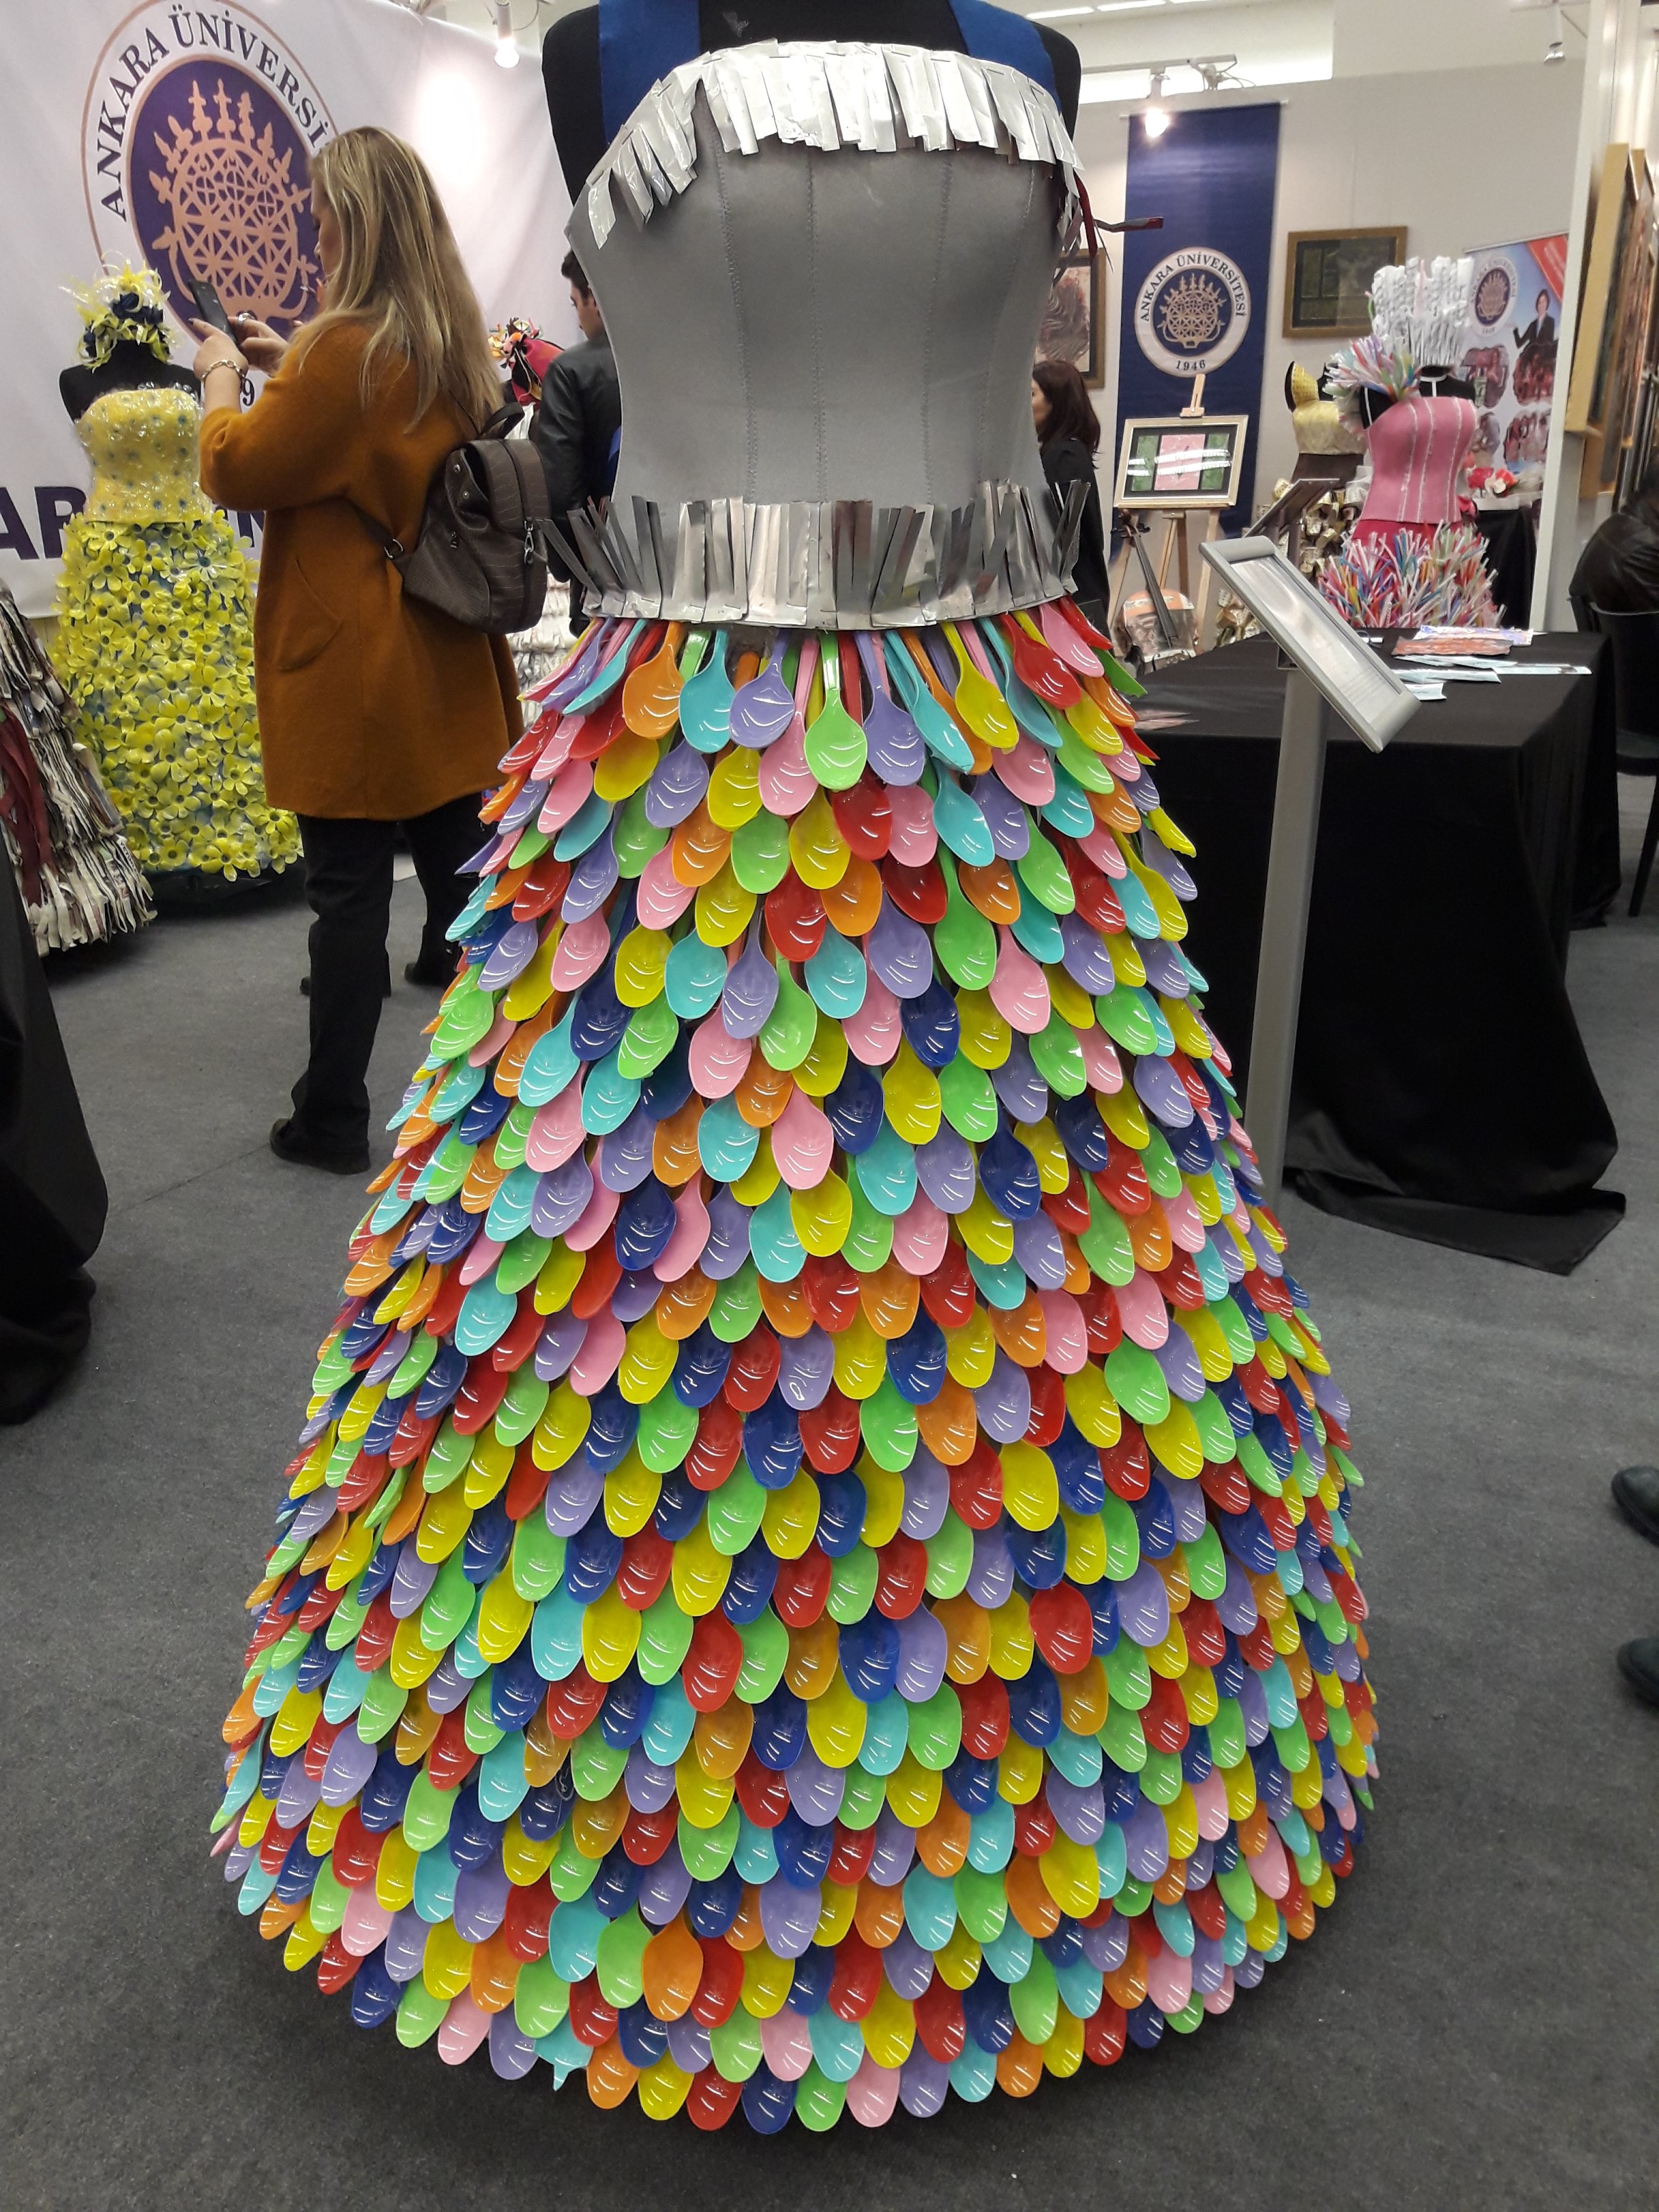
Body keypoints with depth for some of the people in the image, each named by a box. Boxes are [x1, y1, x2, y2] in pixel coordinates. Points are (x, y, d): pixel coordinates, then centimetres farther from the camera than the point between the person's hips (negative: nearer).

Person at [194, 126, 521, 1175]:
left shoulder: (342, 349, -15)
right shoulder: (456, 348, 9)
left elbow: (236, 470, -8)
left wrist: (224, 370, 8)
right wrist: (287, 363, 21)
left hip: (351, 663, -7)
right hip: (446, 656, 7)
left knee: (349, 888, -2)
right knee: (461, 862, 11)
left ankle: (332, 1119, 7)